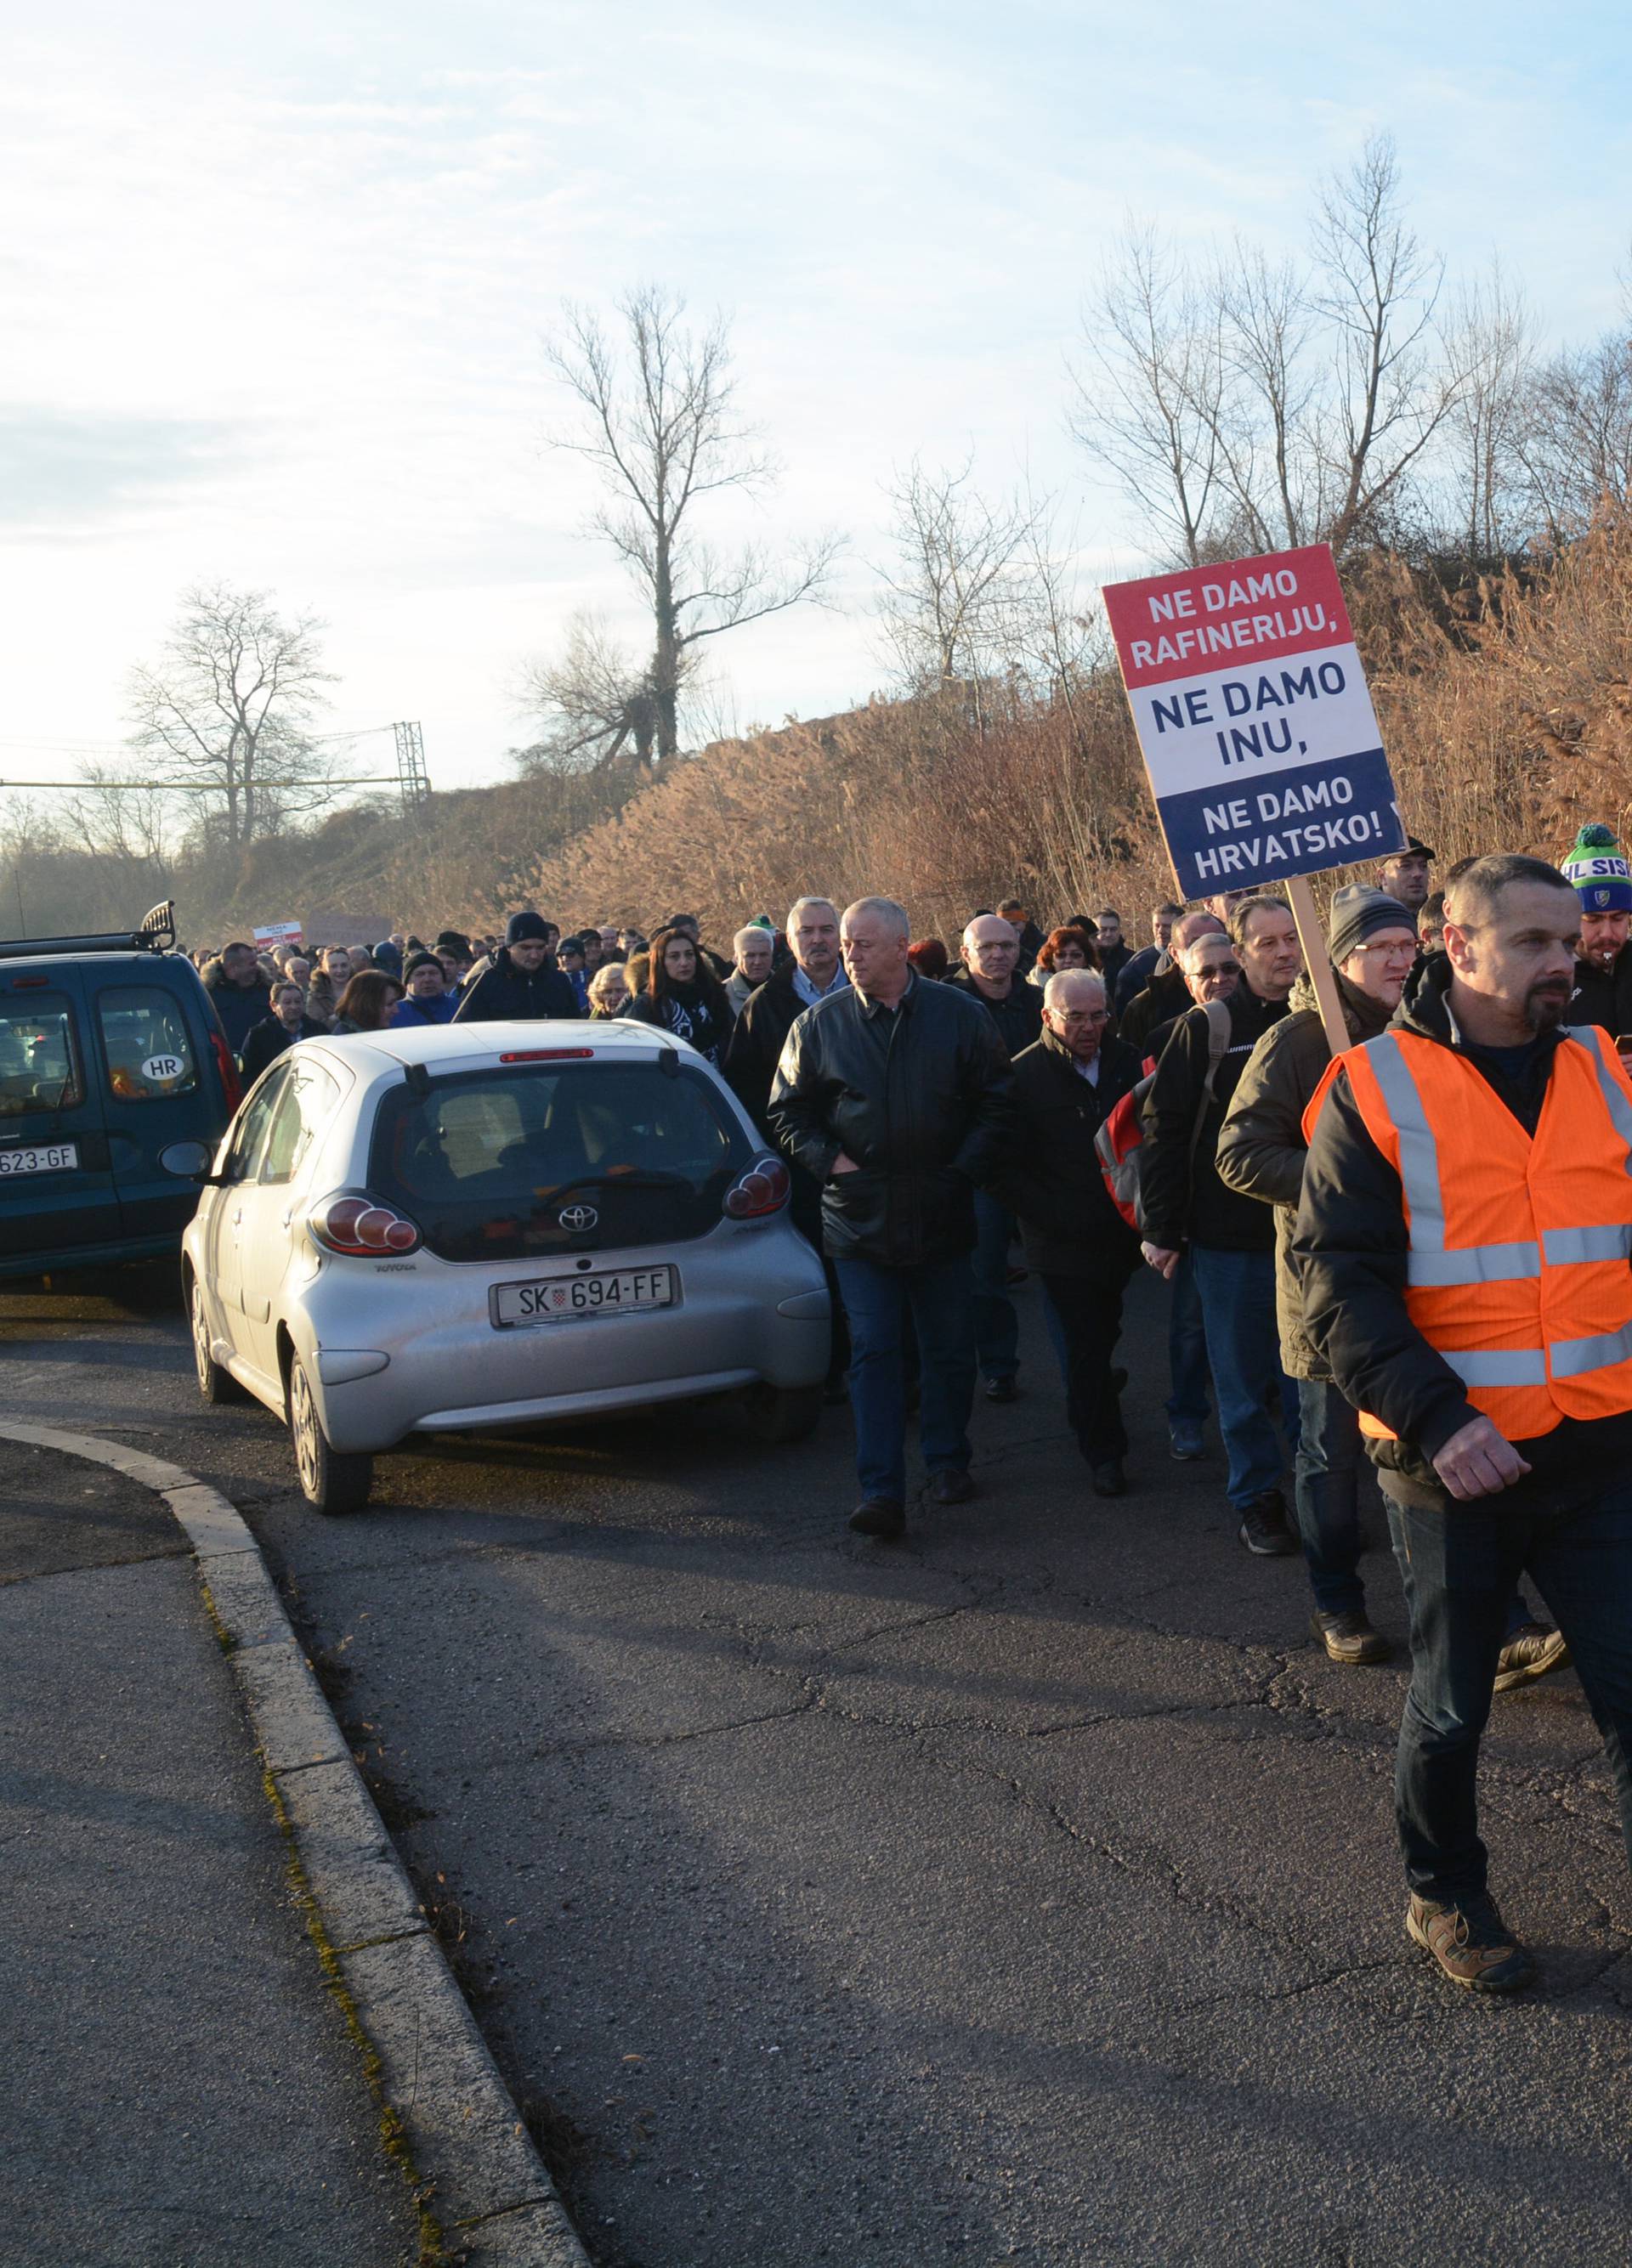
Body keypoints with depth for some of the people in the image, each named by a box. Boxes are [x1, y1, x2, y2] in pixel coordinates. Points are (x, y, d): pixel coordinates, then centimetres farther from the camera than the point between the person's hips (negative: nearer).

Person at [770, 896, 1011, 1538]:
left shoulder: (960, 1016, -1)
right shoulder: (820, 1024, 0)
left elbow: (996, 1101, 5)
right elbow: (788, 1112, 7)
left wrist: (967, 1167, -5)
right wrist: (830, 1161, -7)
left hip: (942, 1214, 1)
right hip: (860, 1217, 0)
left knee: (950, 1349, 12)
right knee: (873, 1353, -2)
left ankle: (947, 1462, 31)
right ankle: (881, 1492, -2)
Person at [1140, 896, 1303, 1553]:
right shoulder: (1206, 1027, -4)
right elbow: (1164, 1128, -4)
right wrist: (1161, 1228, -7)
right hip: (1230, 1237, -2)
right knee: (1243, 1379, 7)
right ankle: (1256, 1498, 21)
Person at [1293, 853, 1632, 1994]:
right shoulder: (1376, 1088, -7)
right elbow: (1339, 1278, -12)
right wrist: (1434, 1416, -22)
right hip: (1453, 1466, -3)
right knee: (1451, 1704, 13)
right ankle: (1445, 1897, 35)